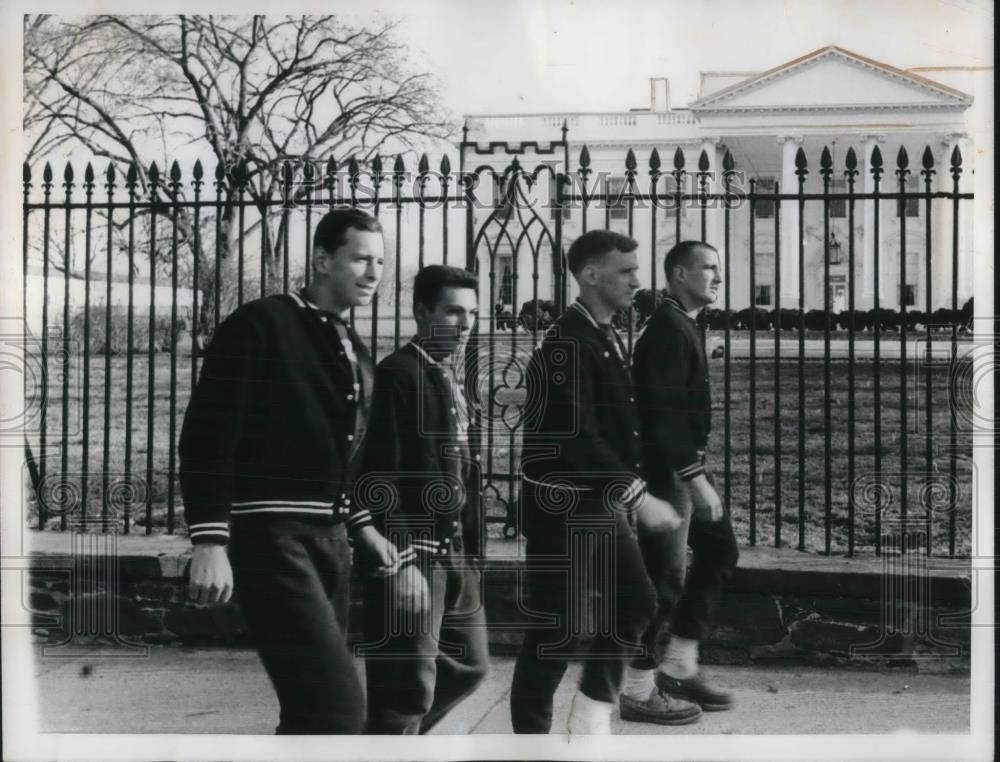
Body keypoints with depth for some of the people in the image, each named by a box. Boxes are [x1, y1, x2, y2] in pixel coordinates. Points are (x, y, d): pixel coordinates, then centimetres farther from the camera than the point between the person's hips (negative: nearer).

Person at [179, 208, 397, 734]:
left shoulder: (356, 353, 17)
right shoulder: (261, 325, -7)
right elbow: (206, 438, -13)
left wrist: (362, 526, 18)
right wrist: (210, 543, -19)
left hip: (329, 539, 9)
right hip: (271, 538, -8)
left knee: (314, 706, 12)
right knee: (338, 704, -18)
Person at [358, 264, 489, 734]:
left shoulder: (451, 378, 15)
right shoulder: (398, 373, -12)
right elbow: (381, 471, -19)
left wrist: (471, 545, 16)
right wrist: (397, 559, -23)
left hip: (453, 547, 9)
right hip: (411, 547, -9)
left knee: (469, 664, 17)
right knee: (410, 682, -5)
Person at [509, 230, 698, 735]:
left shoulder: (606, 338, 10)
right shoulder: (566, 344, -19)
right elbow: (577, 434, -27)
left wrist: (627, 493, 12)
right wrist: (638, 495, -28)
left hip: (601, 502, 9)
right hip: (561, 506, -9)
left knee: (635, 601, 12)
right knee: (562, 626, -2)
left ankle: (591, 720, 23)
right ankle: (530, 736, 12)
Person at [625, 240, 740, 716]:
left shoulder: (685, 326, 14)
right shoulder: (668, 329, -17)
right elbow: (663, 412, -25)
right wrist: (694, 477, -27)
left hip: (684, 465, 10)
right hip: (667, 470, -10)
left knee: (720, 549, 14)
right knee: (664, 574, -4)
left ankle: (677, 665, 19)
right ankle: (638, 686, 7)